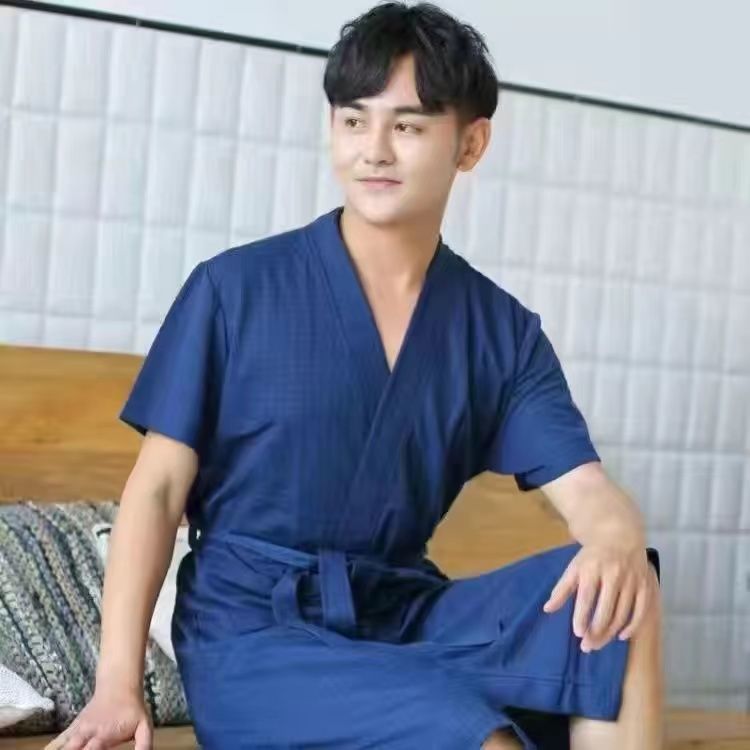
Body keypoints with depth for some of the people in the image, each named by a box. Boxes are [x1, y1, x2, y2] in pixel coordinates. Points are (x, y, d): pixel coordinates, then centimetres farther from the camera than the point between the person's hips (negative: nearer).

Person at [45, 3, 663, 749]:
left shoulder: (504, 331, 6)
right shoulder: (234, 289, -2)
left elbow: (585, 486, -4)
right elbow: (158, 487, -3)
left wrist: (618, 538, -30)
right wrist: (118, 680, -13)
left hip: (404, 616, 4)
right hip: (252, 630, -4)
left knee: (619, 589, -22)